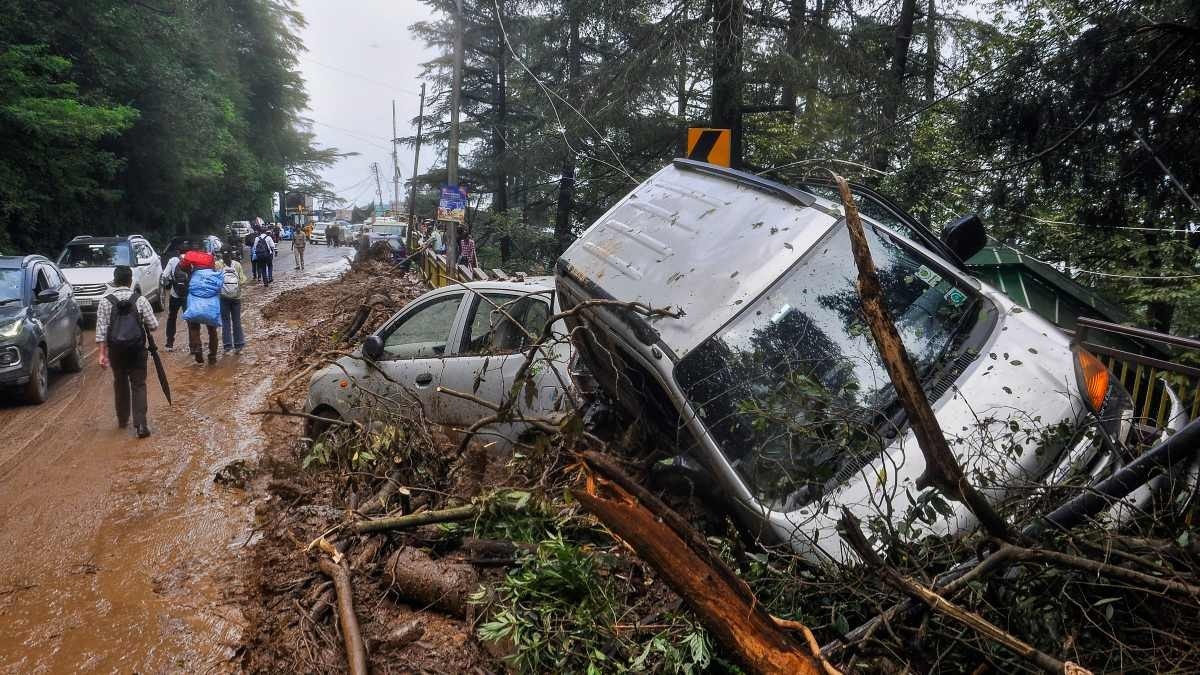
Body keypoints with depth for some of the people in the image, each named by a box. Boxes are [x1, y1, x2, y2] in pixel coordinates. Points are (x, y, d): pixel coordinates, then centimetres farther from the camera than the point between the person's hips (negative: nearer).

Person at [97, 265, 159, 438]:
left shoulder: (106, 302, -3)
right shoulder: (140, 300, -6)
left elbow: (101, 330, -6)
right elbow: (153, 326, -4)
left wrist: (102, 353, -3)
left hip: (116, 349, 2)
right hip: (137, 348, -2)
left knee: (120, 383, 19)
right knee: (138, 385, 1)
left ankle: (122, 420, 32)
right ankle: (140, 424, -8)